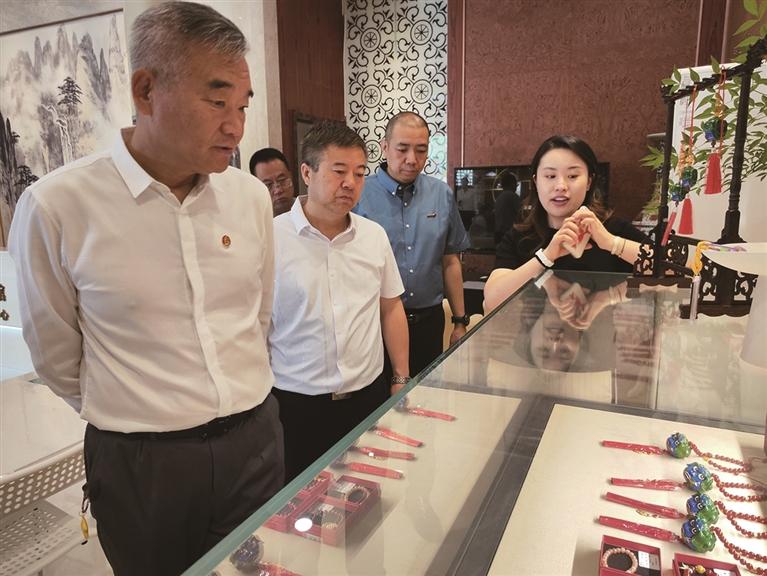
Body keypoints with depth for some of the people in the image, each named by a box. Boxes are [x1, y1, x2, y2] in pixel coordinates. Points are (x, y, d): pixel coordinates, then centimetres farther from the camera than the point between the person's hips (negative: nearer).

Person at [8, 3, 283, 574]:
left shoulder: (251, 194, -3)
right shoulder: (55, 206, -15)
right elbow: (56, 355, -2)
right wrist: (131, 418, 10)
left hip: (256, 440, 4)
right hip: (142, 463, -3)